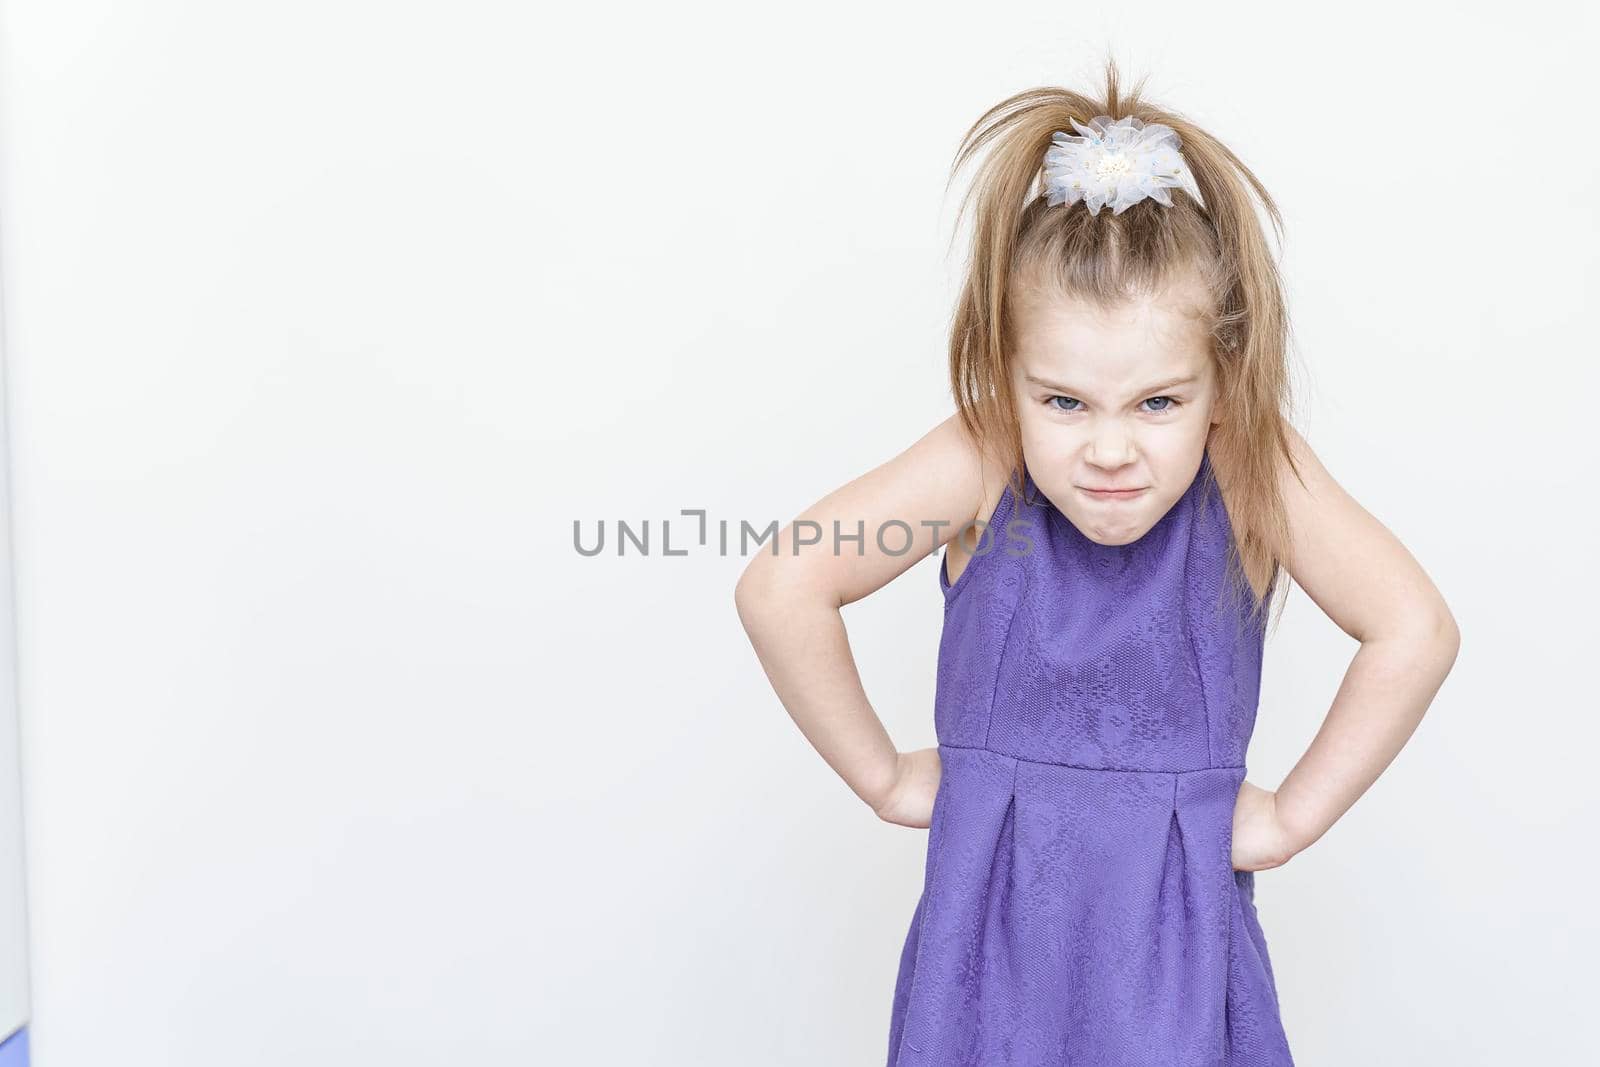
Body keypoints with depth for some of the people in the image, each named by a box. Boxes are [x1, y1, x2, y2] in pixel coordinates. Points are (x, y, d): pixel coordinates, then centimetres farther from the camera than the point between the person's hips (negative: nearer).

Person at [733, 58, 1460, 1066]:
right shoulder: (983, 461, -16)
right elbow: (781, 587, -20)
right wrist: (882, 777, -12)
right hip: (990, 913, 0)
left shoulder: (1254, 466, -14)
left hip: (1175, 941, 0)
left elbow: (1416, 630, -16)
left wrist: (1295, 814, -12)